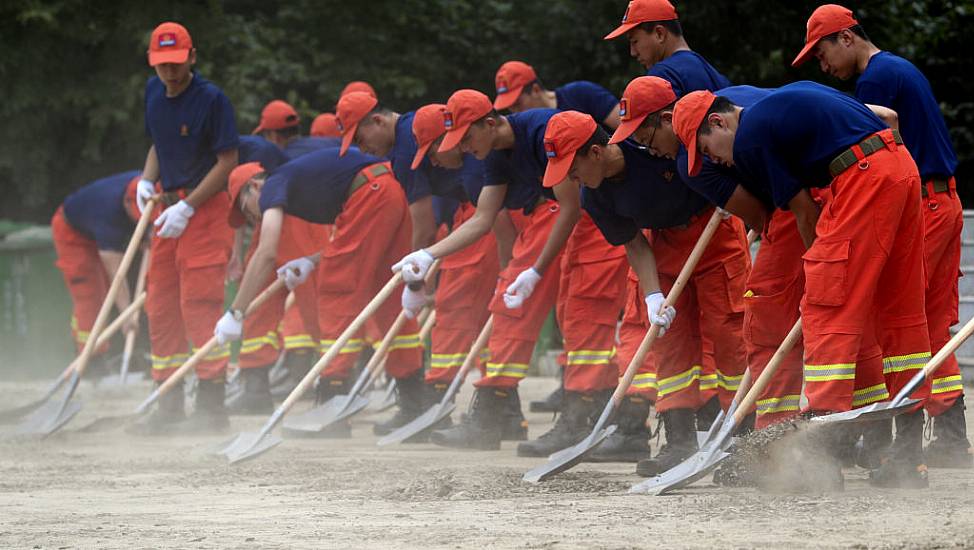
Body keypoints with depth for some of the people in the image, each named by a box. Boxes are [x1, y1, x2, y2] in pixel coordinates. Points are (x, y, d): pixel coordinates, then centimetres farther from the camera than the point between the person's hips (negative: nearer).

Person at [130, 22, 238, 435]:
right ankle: (169, 406, 17)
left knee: (199, 304, -12)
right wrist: (147, 179, 3)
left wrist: (188, 207, -19)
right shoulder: (154, 92, 8)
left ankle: (212, 406, -9)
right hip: (168, 205, 8)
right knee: (160, 307, 9)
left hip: (205, 208, -8)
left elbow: (227, 162, -14)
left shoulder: (212, 99, -14)